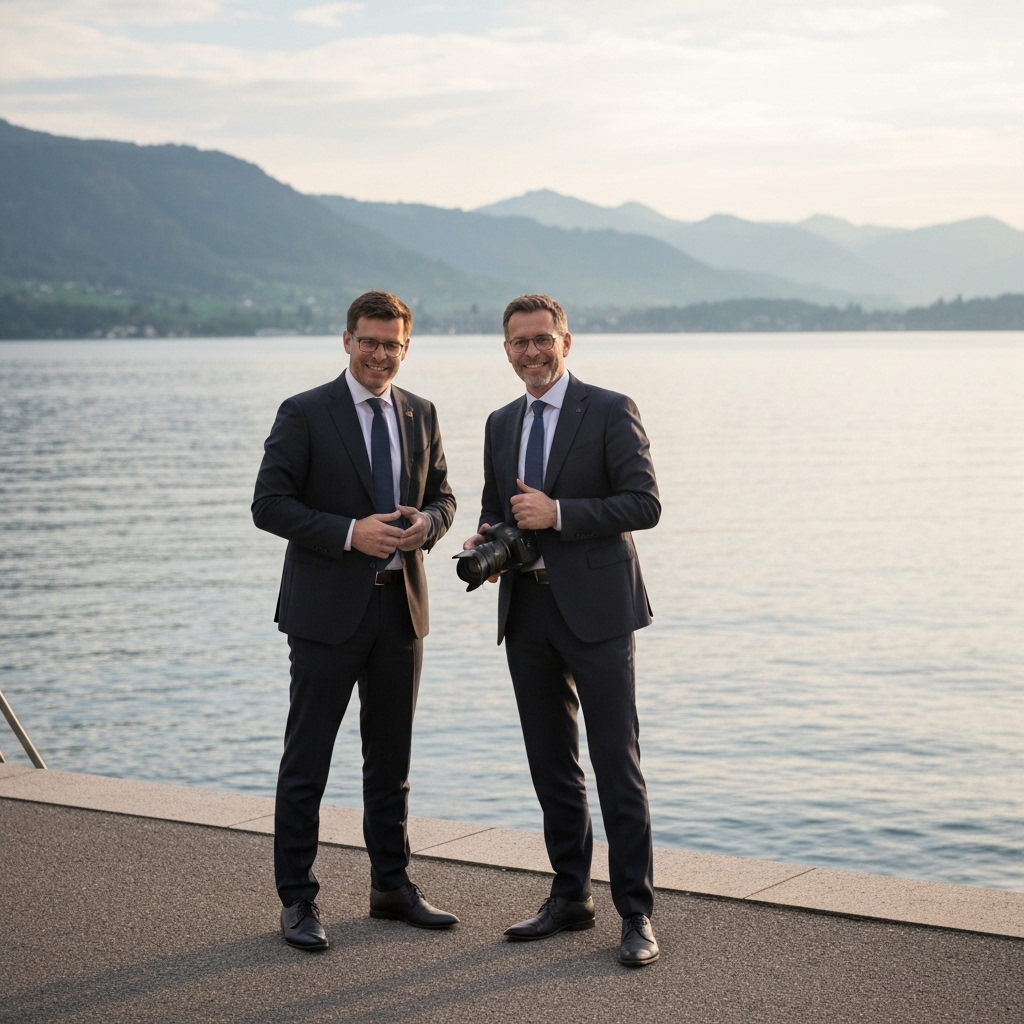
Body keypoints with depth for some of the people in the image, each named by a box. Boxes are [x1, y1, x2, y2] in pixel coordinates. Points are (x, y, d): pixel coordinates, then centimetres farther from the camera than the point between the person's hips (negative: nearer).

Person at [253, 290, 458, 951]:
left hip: (401, 605, 5)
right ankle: (298, 901, 9)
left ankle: (392, 887, 26)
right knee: (307, 759, 0)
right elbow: (269, 504, -11)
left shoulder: (421, 416, 10)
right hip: (328, 608, -5)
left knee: (393, 755, 14)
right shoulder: (305, 414, -6)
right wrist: (350, 532, -21)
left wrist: (426, 523, -7)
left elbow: (442, 496, 17)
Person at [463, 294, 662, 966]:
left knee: (617, 766, -6)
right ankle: (571, 899, 23)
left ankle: (637, 914, 1)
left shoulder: (610, 412, -5)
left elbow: (645, 504, -11)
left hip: (596, 611, -6)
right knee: (552, 766, 12)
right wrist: (485, 542, 1)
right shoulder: (502, 425, 15)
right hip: (527, 613, 6)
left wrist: (558, 514, -18)